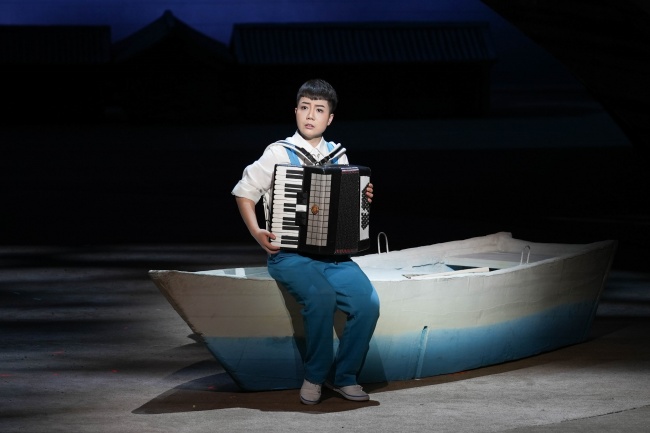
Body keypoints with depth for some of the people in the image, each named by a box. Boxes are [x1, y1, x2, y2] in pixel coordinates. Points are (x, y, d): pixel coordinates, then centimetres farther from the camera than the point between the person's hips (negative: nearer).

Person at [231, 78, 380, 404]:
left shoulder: (337, 157, 14)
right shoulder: (279, 153, 2)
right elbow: (244, 193, 5)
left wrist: (363, 199, 4)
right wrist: (257, 233, -8)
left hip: (333, 253, 4)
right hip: (290, 254, -4)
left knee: (367, 302, -23)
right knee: (322, 297, -33)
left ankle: (343, 376, -4)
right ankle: (315, 376, -11)